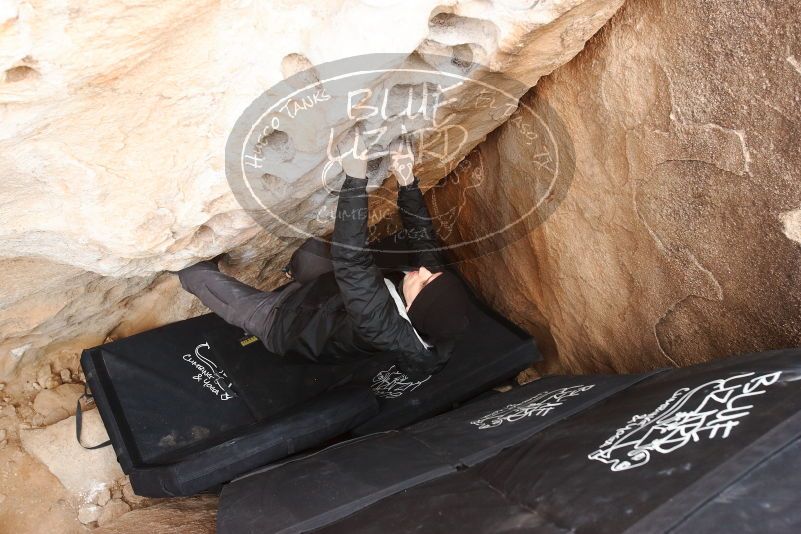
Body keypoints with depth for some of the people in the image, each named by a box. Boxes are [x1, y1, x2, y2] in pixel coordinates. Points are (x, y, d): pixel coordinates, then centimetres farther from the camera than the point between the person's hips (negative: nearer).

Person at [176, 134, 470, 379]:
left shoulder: (383, 325, -47)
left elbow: (351, 260, -53)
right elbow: (422, 233, -19)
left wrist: (356, 178, -56)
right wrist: (407, 182, -31)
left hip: (280, 322, -6)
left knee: (201, 275, 3)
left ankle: (181, 268, 37)